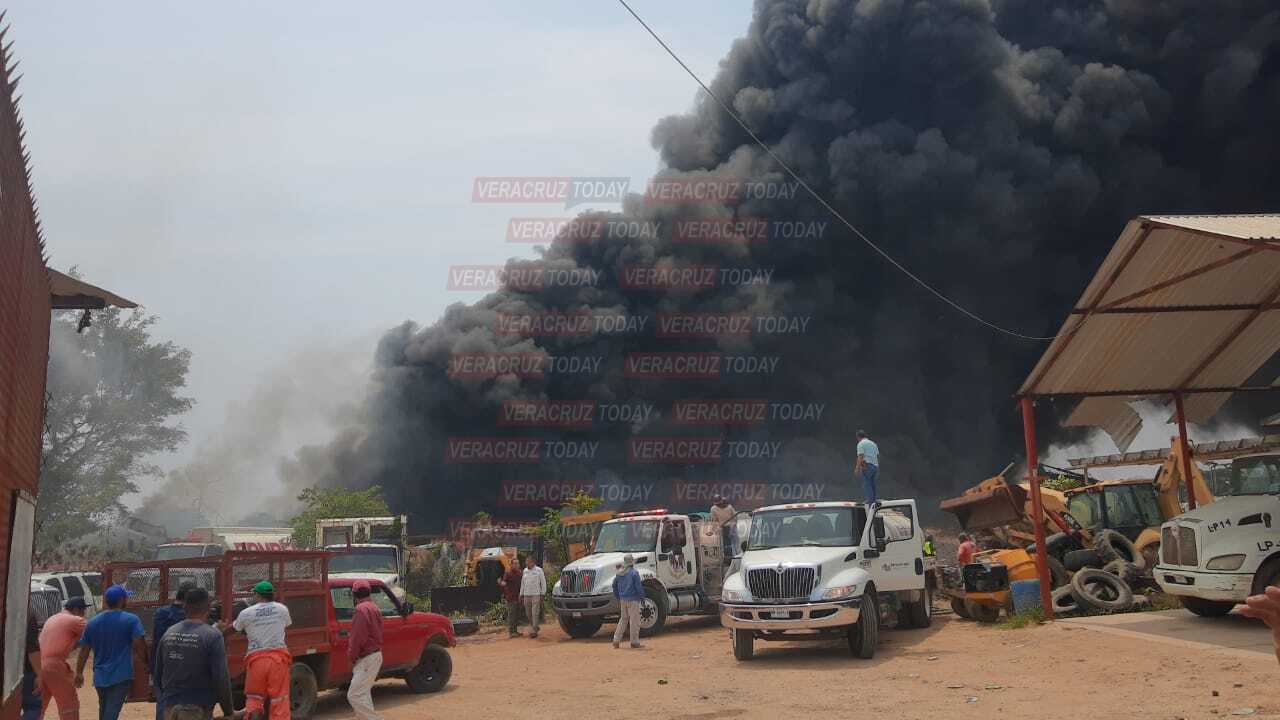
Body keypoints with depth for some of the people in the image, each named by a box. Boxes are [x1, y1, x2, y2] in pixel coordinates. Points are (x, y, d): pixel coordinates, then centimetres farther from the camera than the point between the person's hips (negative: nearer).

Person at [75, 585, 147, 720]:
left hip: (100, 677, 5)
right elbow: (140, 647, -14)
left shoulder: (92, 623, 7)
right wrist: (147, 664, -1)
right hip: (121, 677, -5)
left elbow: (84, 651, 10)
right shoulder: (131, 620, -7)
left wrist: (79, 673, 19)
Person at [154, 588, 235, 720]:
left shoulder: (168, 633, 4)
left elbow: (158, 673, 12)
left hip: (170, 708, 6)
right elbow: (221, 678, -14)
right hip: (197, 709, -5)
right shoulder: (212, 635, -13)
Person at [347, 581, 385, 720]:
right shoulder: (374, 608, 16)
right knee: (364, 695, 20)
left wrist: (352, 656, -6)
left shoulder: (362, 609, -15)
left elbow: (358, 637, -19)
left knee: (354, 696, -12)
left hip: (367, 659, -10)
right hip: (374, 655, 10)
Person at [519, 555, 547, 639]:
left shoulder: (538, 570, -2)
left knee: (535, 614, -9)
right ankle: (535, 627, 27)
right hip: (526, 595, 5)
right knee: (529, 614, 9)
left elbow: (543, 583, -1)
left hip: (536, 595, -5)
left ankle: (534, 631, -7)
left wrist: (543, 594, -6)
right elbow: (522, 584, 17)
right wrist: (521, 595, 15)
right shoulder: (525, 571, 12)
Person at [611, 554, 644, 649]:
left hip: (623, 600, 7)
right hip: (633, 599, -7)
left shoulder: (620, 574, 8)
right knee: (634, 621, 0)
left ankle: (616, 640, 11)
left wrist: (618, 597, 26)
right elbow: (638, 587, -15)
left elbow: (614, 585, 16)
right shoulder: (634, 573, -13)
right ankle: (634, 642, 3)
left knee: (623, 619, 15)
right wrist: (642, 597, -1)